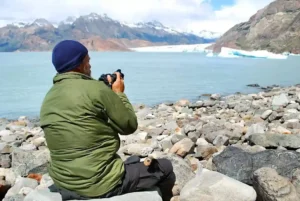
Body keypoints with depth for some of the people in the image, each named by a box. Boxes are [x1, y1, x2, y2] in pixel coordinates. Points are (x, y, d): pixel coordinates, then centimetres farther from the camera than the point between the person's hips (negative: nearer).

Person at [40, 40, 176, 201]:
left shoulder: (48, 99, 4)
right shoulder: (96, 89, -19)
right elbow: (130, 125, -10)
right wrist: (119, 93, 4)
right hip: (101, 184, -8)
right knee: (165, 168, 12)